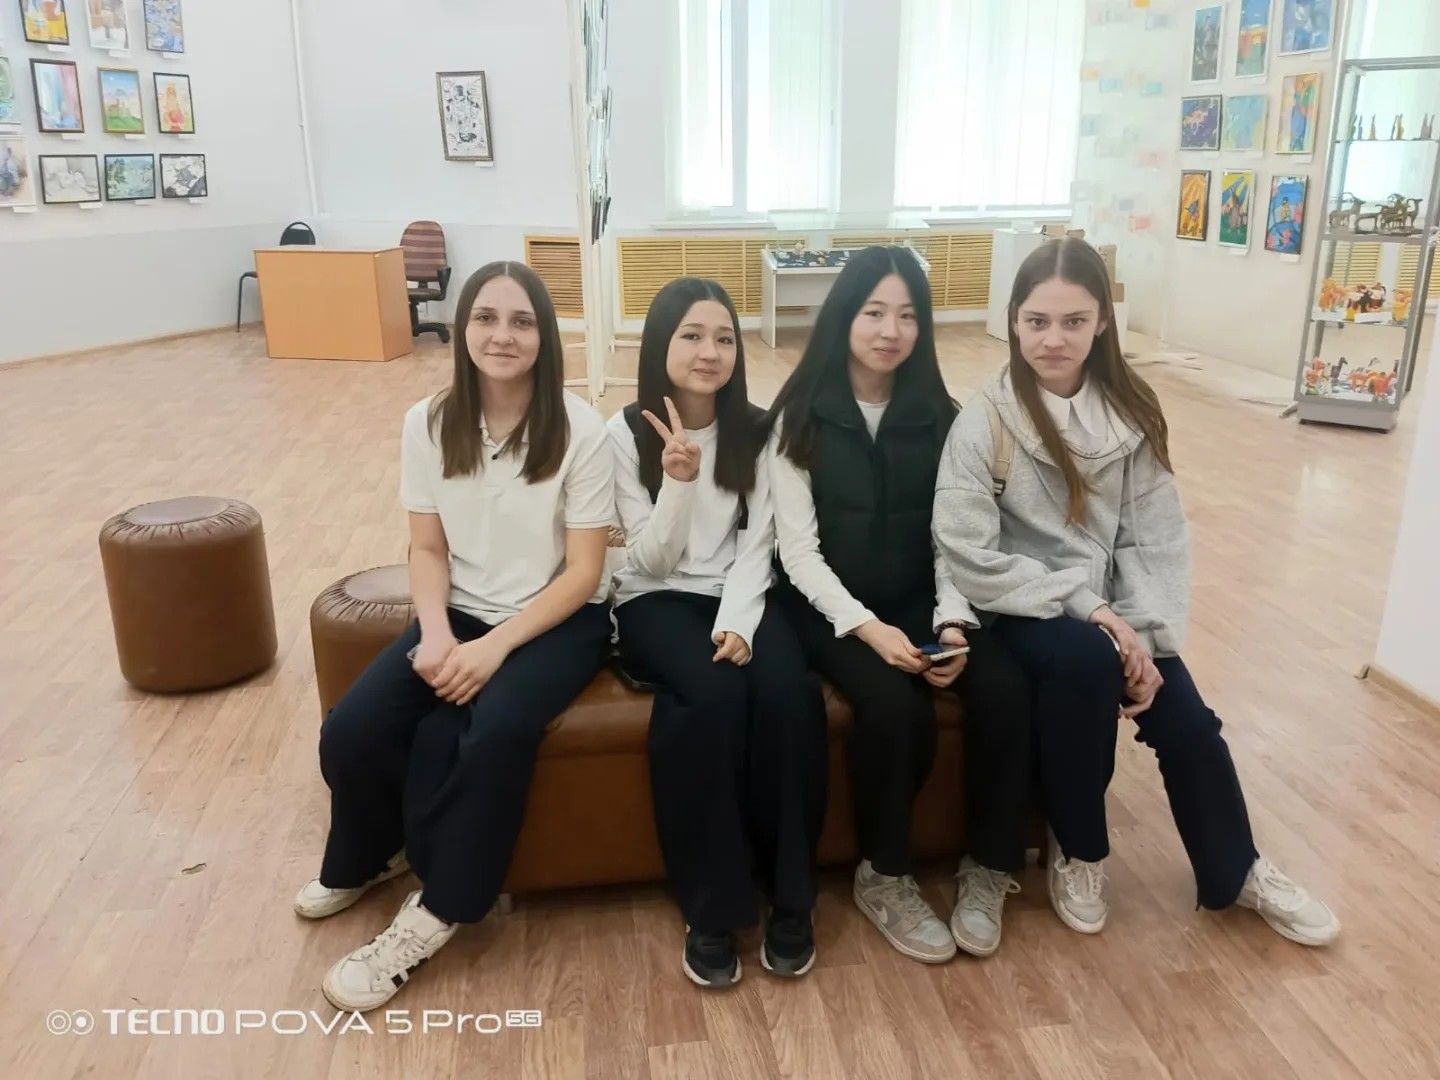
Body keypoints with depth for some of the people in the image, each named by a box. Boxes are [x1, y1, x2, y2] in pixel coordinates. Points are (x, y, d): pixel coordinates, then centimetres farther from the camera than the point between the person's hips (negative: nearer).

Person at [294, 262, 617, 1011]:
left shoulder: (580, 430, -13)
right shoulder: (429, 424, -1)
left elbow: (583, 571, -13)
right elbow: (427, 549, 3)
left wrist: (494, 647, -22)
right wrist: (436, 631, -16)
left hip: (558, 621, -3)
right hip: (461, 612, 4)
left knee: (497, 733, -33)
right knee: (350, 733, -16)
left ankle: (435, 914, -9)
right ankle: (367, 859, 18)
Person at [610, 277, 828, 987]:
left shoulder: (758, 431, 5)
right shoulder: (626, 433, -3)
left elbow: (756, 545, -1)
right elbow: (653, 560, -7)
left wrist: (738, 623, -18)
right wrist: (678, 479, -23)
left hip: (740, 596, 2)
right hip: (657, 602, -2)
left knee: (789, 690, -30)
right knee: (713, 693, -34)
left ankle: (789, 897, -13)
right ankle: (712, 909, -18)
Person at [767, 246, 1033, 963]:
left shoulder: (937, 415, 7)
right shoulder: (801, 417, -3)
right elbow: (798, 551, -9)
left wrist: (953, 622, -14)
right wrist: (867, 627, -21)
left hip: (920, 601, 3)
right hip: (831, 607, -3)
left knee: (1004, 688, -24)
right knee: (895, 706, -31)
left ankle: (988, 868, -2)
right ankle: (883, 878, -5)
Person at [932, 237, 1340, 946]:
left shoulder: (1131, 414, 0)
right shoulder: (985, 422, -13)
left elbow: (1155, 539, -2)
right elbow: (968, 557, -19)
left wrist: (1146, 638, -15)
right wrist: (1083, 604, -22)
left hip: (1106, 610, 4)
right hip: (1019, 614, -4)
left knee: (1186, 721, -12)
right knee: (1084, 657, -33)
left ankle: (1234, 872, 21)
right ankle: (1076, 851, -6)